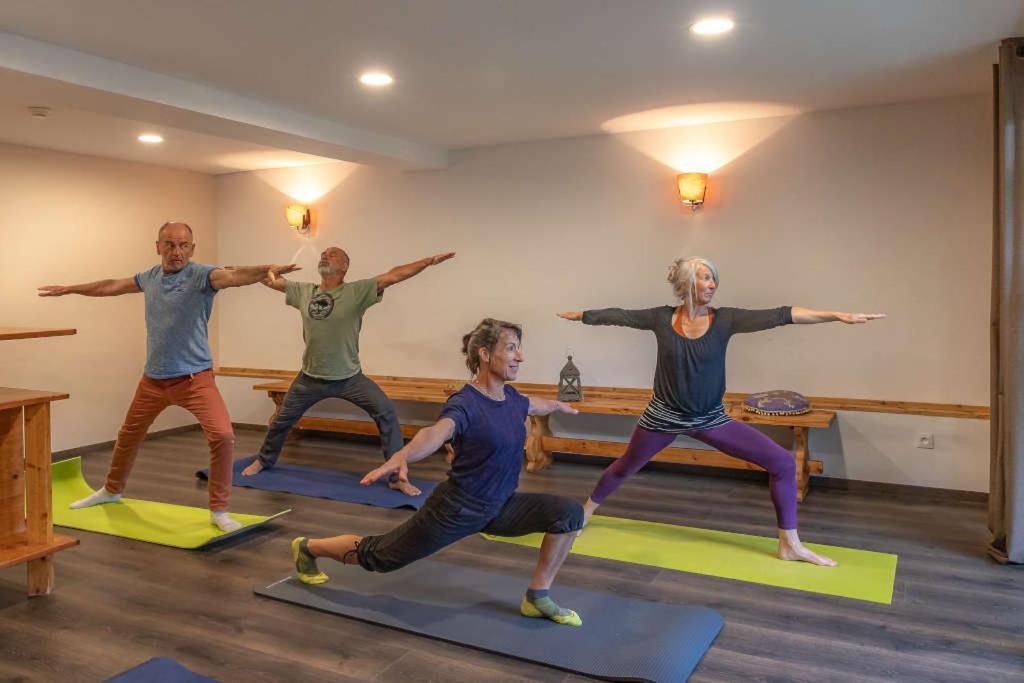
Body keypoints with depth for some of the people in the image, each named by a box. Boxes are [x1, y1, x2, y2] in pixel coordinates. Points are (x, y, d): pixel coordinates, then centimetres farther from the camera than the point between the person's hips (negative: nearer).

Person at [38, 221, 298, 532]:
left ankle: (219, 510, -7)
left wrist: (268, 270, -56)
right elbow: (112, 286, 23)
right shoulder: (150, 276, 5)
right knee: (128, 436, 24)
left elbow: (234, 276, -36)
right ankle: (111, 490, 52)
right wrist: (69, 288, 36)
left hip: (194, 377, -6)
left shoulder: (200, 275, -15)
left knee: (222, 436, -24)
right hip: (153, 377, 6)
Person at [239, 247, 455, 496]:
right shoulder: (303, 291, -1)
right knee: (282, 419, 18)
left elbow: (394, 275, -22)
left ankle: (397, 477, -5)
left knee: (387, 414, -16)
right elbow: (273, 281, 12)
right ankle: (264, 460, 47)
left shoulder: (357, 291, -13)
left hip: (349, 377, -3)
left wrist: (429, 261, -29)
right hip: (311, 377, 3)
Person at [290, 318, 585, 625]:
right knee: (379, 555, 8)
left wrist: (558, 405, 45)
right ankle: (308, 547, 35)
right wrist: (402, 456, -68)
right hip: (456, 508, -6)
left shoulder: (511, 397, -2)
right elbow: (436, 433, -47)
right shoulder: (464, 403, -25)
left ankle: (537, 597, 6)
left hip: (499, 508, 7)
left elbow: (535, 404, 25)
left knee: (569, 513, -9)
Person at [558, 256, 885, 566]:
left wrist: (837, 315, -26)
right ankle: (584, 513, 45)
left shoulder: (725, 319, -11)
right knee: (625, 468, 17)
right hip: (664, 415, -1)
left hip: (710, 419, 1)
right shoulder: (661, 318, -10)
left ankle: (790, 545, 7)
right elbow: (618, 315, 2)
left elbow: (779, 315, -20)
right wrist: (580, 315, 13)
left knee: (783, 462, -7)